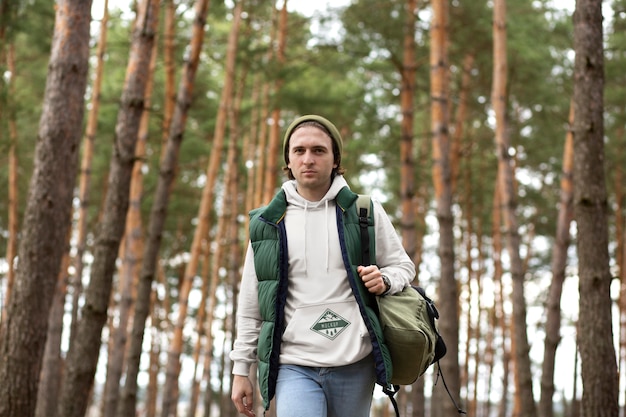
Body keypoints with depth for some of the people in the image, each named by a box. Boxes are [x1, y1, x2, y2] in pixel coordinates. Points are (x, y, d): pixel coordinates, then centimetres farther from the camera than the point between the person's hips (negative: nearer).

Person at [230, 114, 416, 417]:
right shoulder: (267, 224, 6)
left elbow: (403, 266, 14)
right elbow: (250, 304, 10)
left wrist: (384, 281, -9)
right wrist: (241, 369, 9)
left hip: (355, 366, 1)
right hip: (294, 367, 0)